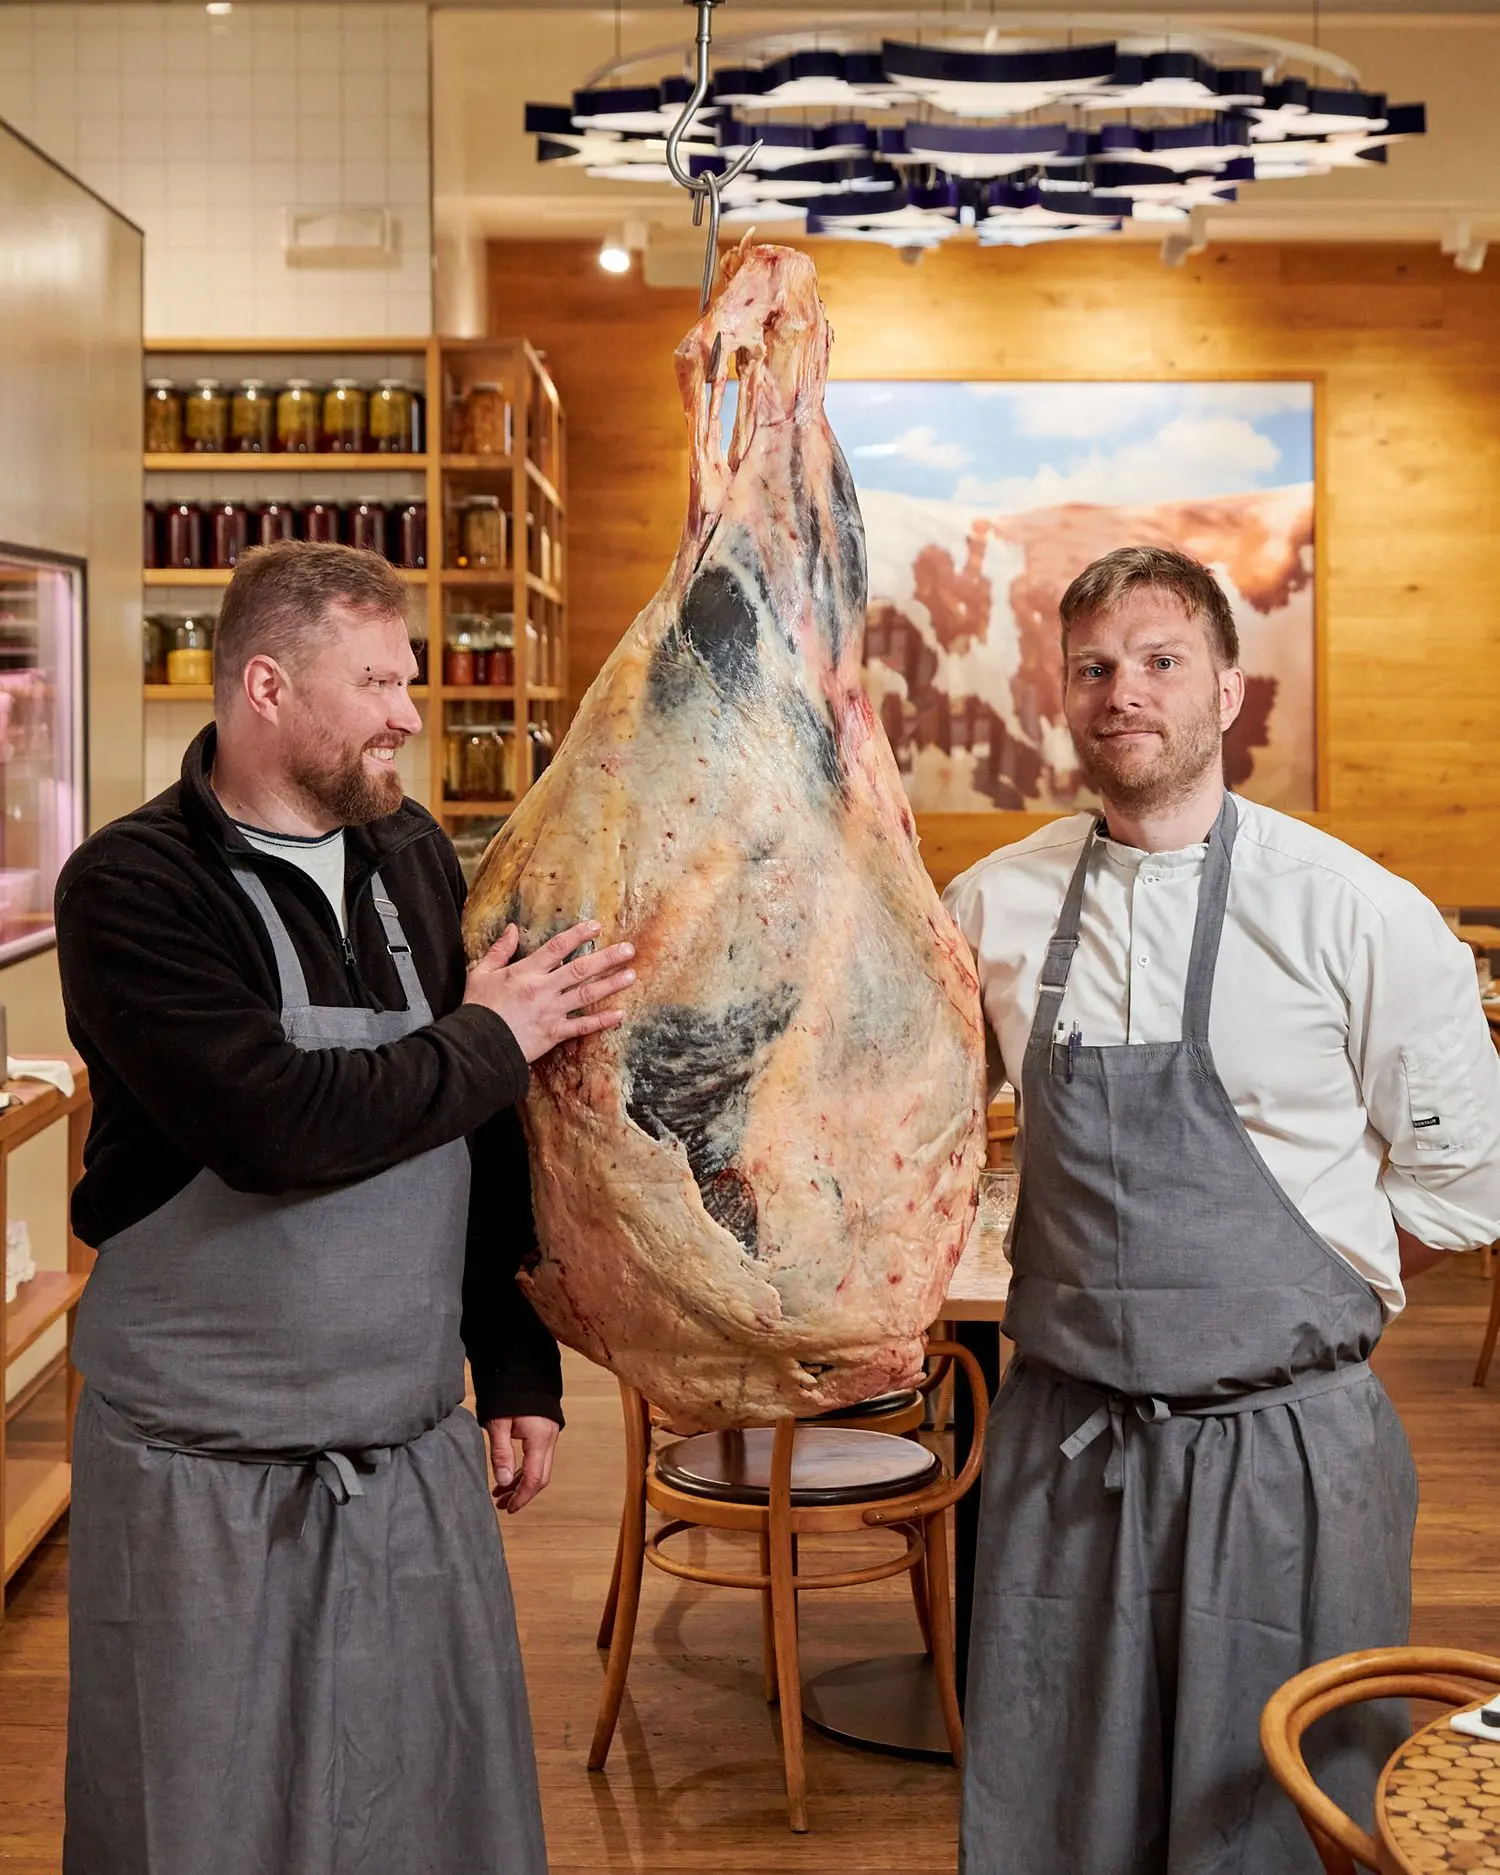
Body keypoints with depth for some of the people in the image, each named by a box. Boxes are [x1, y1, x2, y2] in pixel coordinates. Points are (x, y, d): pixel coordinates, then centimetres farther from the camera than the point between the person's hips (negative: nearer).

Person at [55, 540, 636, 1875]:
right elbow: (274, 1126, -26)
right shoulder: (132, 889, -13)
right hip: (209, 1474, -5)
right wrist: (488, 1042, -14)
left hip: (417, 1451, 5)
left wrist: (519, 1366, 11)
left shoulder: (414, 856, 6)